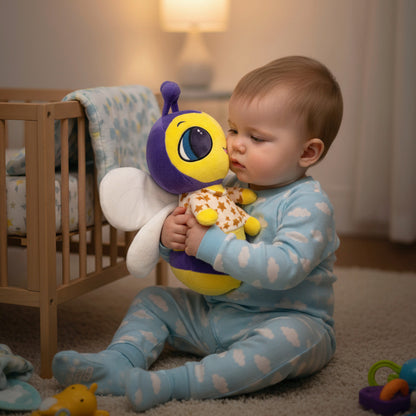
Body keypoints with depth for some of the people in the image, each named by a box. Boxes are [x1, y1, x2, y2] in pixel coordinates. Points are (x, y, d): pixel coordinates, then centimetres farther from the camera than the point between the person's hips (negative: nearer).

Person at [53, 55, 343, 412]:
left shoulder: (308, 203, -17)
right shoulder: (225, 187, 4)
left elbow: (284, 268, -33)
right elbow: (189, 249, 7)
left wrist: (211, 243, -33)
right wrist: (170, 237, -18)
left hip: (288, 319, -7)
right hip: (214, 313, 7)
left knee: (292, 337, -38)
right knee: (153, 300, 7)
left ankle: (174, 383, -40)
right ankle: (116, 362, -16)